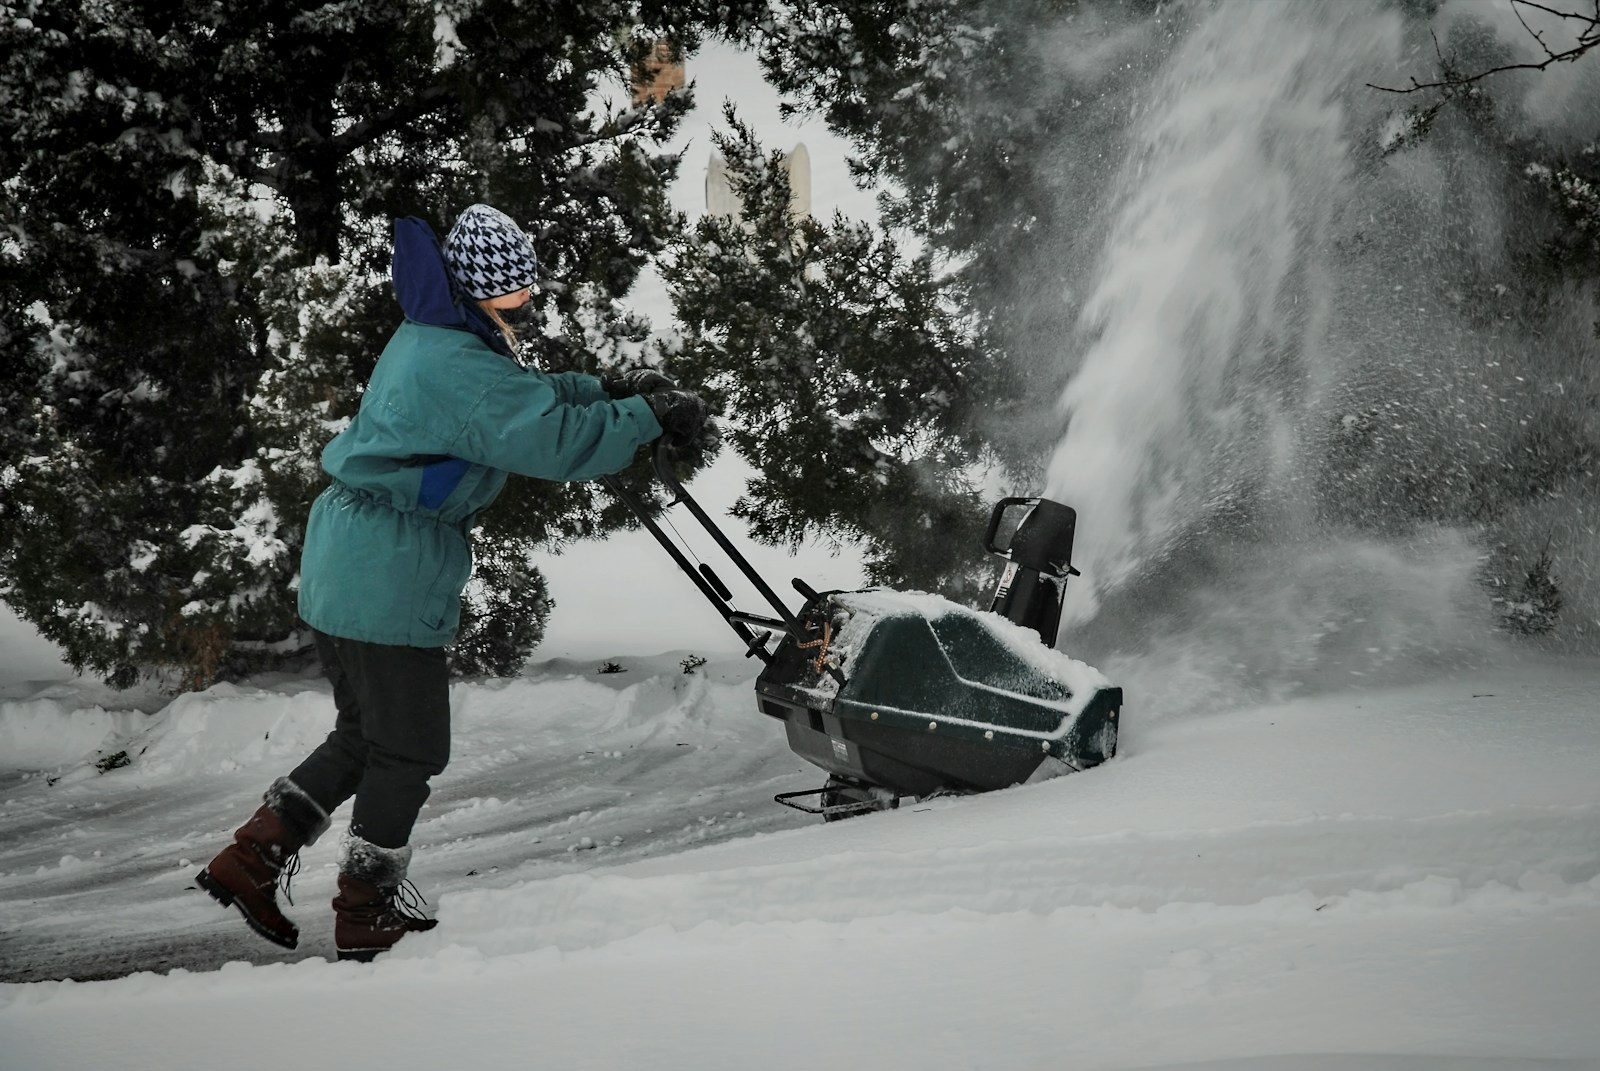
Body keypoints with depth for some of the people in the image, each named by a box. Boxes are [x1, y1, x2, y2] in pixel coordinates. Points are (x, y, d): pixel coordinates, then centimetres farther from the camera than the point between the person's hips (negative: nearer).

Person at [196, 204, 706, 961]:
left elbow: (524, 398, 21)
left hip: (340, 559, 10)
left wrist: (608, 391, 9)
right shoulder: (459, 366, -21)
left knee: (365, 735, 21)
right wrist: (648, 418, -16)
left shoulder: (429, 338, 12)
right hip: (390, 579, -10)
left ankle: (250, 862, 20)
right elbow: (553, 437, -26)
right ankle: (367, 919, 16)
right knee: (411, 750, 5)